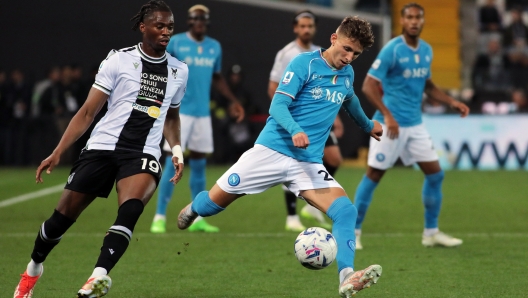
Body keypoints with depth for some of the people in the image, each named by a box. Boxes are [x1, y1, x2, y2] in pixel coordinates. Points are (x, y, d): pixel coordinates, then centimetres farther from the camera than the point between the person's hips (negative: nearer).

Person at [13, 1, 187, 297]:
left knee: (130, 208, -29)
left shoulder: (179, 70, 11)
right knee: (64, 215, 0)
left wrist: (177, 149, 11)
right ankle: (34, 268, 28)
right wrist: (58, 152, -7)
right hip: (102, 147, -2)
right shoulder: (120, 60, -1)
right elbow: (88, 112, -1)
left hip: (144, 154, 2)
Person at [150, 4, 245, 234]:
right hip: (179, 110, -5)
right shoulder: (175, 42, -5)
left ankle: (197, 218, 16)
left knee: (199, 164, 8)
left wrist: (233, 101, 18)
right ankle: (159, 217, -5)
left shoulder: (215, 47, 10)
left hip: (203, 112, 5)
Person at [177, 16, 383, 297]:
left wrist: (368, 125, 50)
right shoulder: (305, 63, -8)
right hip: (271, 151, -4)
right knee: (214, 202, 4)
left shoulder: (347, 74, 11)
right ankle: (191, 210, 40)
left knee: (345, 211, -21)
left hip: (309, 163, 4)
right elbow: (278, 105, -16)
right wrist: (295, 130, -34)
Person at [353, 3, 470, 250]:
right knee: (373, 175, -2)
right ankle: (353, 231, 9)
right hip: (391, 125, -7)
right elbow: (368, 85, -16)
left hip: (415, 124, 7)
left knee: (435, 174, 4)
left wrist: (452, 102, 10)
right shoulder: (391, 50, -14)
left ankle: (431, 232, 15)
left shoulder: (426, 50, 8)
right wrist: (387, 115, -25)